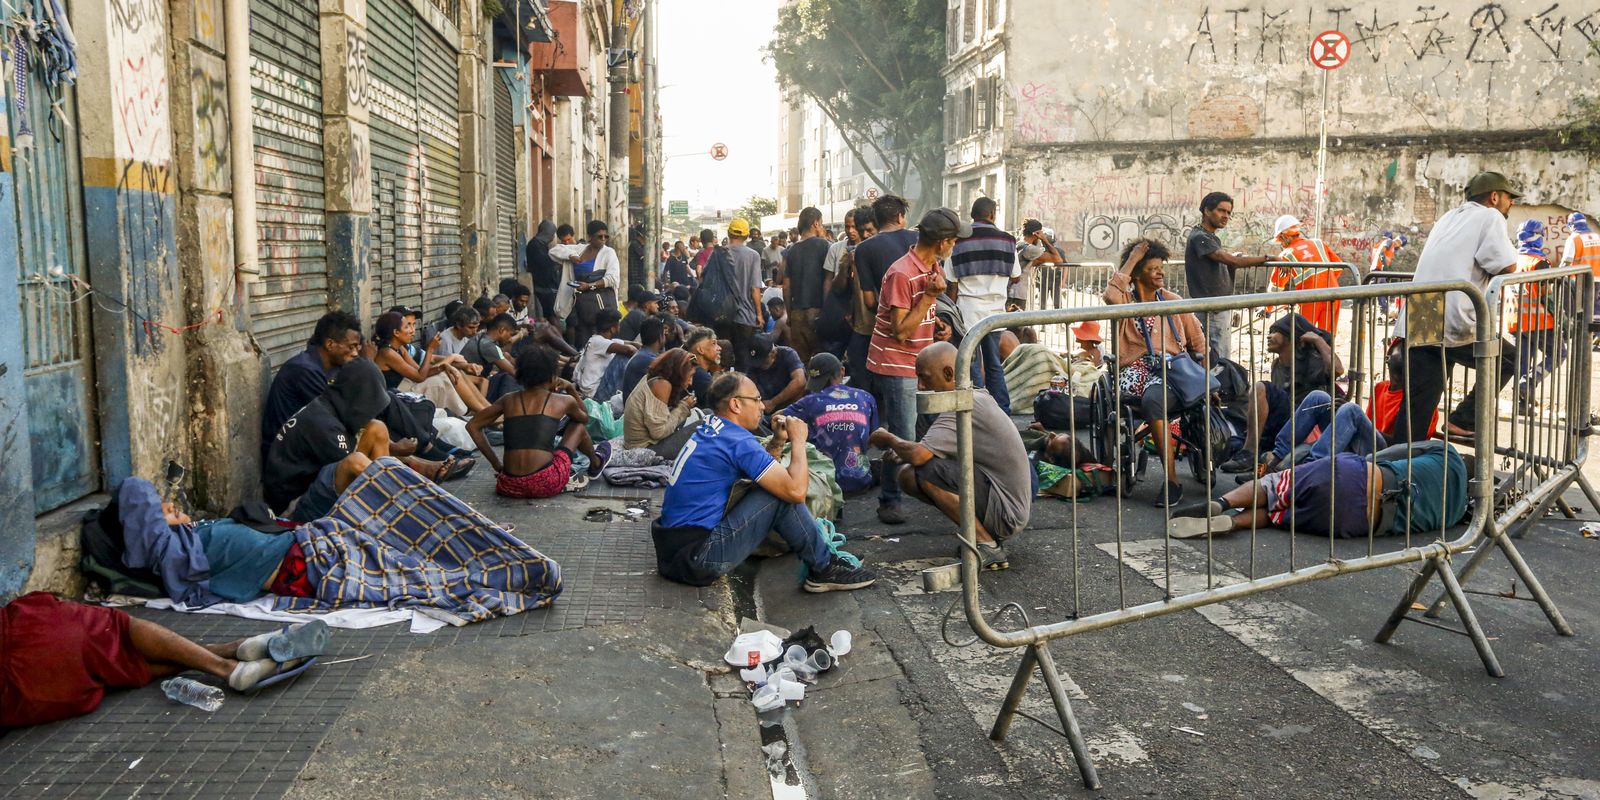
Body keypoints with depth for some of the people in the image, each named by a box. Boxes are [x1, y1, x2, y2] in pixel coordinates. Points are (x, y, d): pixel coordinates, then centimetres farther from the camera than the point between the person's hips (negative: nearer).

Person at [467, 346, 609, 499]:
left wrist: (496, 465, 14)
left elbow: (472, 426, 13)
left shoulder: (508, 400, 12)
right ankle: (596, 464, 49)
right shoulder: (564, 401, 6)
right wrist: (571, 388, 33)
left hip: (509, 488, 3)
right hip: (546, 486, -3)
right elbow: (585, 419, 28)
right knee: (578, 424, 26)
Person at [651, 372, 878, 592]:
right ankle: (825, 569, 3)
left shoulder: (708, 431, 11)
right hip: (697, 559, -10)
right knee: (783, 494, -11)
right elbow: (796, 490, -20)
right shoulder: (738, 441, -16)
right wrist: (798, 440, -6)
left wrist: (778, 440, 10)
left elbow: (755, 466, 24)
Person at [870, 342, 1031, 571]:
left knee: (926, 470, -25)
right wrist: (901, 454, -2)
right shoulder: (979, 397, 10)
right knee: (905, 475, 5)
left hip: (1006, 514, -10)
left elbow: (919, 455, -31)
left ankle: (988, 547, -13)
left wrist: (888, 439, -10)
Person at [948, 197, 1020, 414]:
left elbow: (952, 283, 0)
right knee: (994, 365, 13)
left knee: (973, 366, 2)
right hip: (995, 310, 2)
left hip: (968, 310, -2)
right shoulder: (1006, 240, 3)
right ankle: (1003, 412, 16)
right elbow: (1016, 277, 12)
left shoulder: (959, 241, 0)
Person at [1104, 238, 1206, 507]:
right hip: (1136, 370, 0)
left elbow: (1198, 342, 22)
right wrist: (1131, 260, -5)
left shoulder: (1173, 301, 19)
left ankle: (1172, 480, -34)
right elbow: (1111, 295, -15)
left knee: (1152, 399, -35)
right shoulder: (1126, 301, 12)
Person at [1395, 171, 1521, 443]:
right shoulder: (1490, 217, 3)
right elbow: (1507, 267, -5)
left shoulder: (1448, 217, 26)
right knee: (1508, 357, 18)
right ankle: (1462, 421, 12)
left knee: (1414, 416, 4)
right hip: (1453, 328, -7)